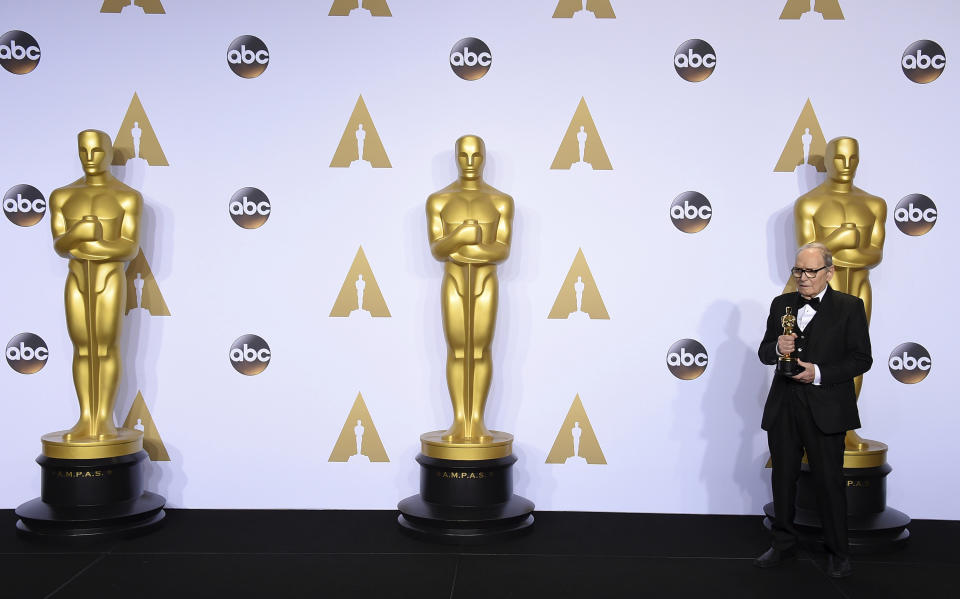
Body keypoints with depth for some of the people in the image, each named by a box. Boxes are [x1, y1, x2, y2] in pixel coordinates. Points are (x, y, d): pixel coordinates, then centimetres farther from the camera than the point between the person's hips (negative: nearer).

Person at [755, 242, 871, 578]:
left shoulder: (850, 307, -3)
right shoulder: (781, 305, 9)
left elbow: (861, 359, -6)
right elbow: (763, 352, 12)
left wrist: (820, 373, -17)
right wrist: (777, 348, -12)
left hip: (825, 409, -4)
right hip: (783, 408, 4)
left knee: (830, 481, 3)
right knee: (783, 478, 12)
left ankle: (838, 553, 18)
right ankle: (783, 545, 26)